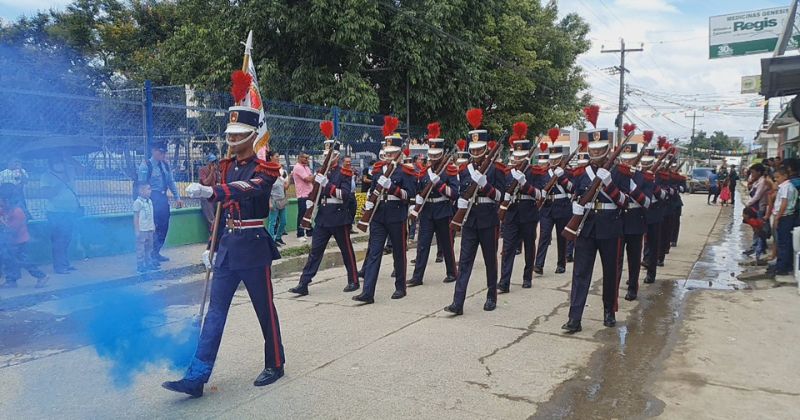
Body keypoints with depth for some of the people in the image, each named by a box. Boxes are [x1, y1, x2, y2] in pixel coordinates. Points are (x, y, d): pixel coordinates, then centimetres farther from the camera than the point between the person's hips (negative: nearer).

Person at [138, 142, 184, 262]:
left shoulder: (165, 165, 9)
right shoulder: (145, 166, -11)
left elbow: (171, 182, 12)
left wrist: (177, 197, 7)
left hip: (164, 198, 7)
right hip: (152, 199, -7)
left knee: (164, 227, 11)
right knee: (153, 227, -5)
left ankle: (156, 253, 24)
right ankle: (151, 256, 5)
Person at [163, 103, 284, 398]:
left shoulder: (264, 168, -9)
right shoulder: (226, 167, 12)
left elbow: (249, 191, -32)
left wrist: (210, 191, -47)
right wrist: (213, 247, 16)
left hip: (254, 247, -6)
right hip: (227, 247, 6)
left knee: (265, 309, 6)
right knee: (215, 311, 4)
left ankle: (275, 365, 24)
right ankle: (196, 377, 6)